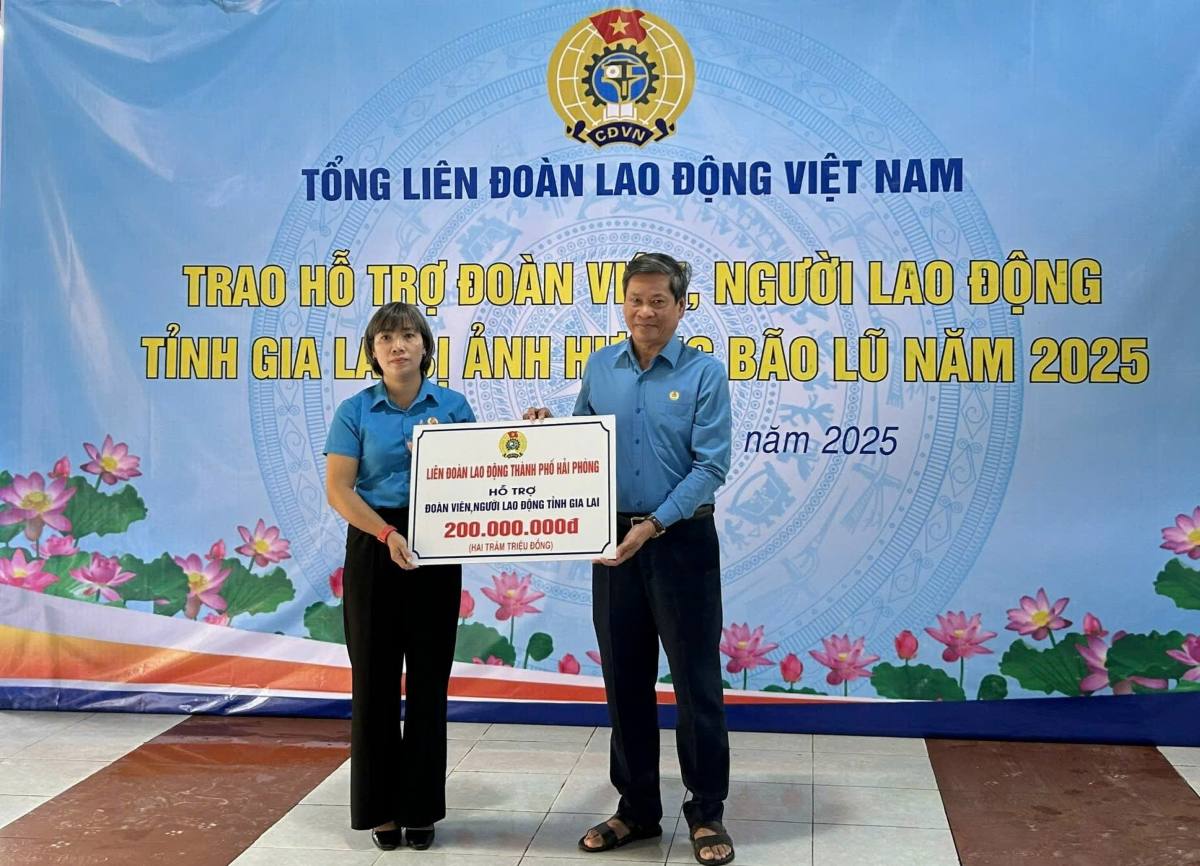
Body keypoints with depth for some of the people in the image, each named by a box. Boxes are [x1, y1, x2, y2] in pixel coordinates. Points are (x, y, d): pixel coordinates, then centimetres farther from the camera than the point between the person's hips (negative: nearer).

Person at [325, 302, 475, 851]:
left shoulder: (452, 405, 4)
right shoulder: (355, 411, -1)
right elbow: (337, 489, -9)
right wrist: (387, 534, -22)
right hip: (373, 546, -1)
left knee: (428, 677, 6)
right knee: (375, 675, 3)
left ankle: (421, 805, 18)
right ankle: (380, 805, 16)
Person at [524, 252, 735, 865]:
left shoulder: (703, 373, -6)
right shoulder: (600, 368, 7)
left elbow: (710, 466, -12)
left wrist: (655, 525, -19)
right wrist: (546, 430, -3)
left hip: (682, 543, -4)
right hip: (614, 543, 4)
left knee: (696, 681, 1)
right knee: (625, 681, 11)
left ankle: (706, 814, 15)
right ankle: (637, 809, 24)